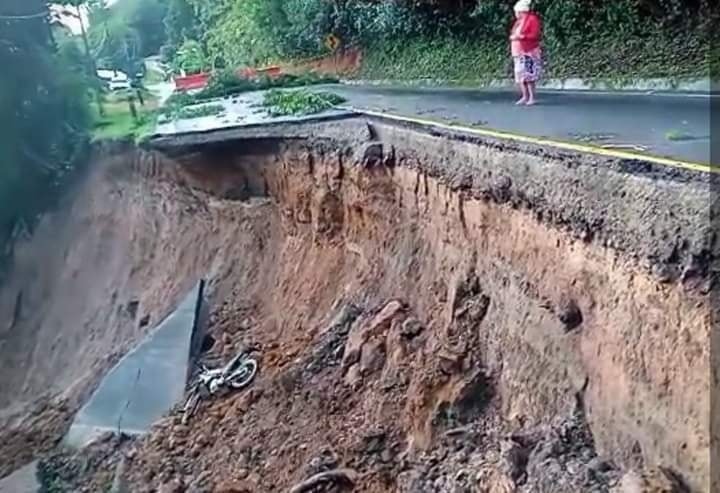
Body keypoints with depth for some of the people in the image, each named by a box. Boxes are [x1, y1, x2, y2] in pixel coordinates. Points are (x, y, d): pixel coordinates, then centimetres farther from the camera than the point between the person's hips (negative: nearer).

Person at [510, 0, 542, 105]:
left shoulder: (532, 19, -7)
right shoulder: (519, 21, 18)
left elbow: (535, 35, -14)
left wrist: (521, 37, -19)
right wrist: (513, 37, 6)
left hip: (529, 53, -8)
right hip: (519, 53, 8)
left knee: (529, 75, -13)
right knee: (520, 76, 4)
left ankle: (532, 97, -9)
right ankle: (525, 97, 9)